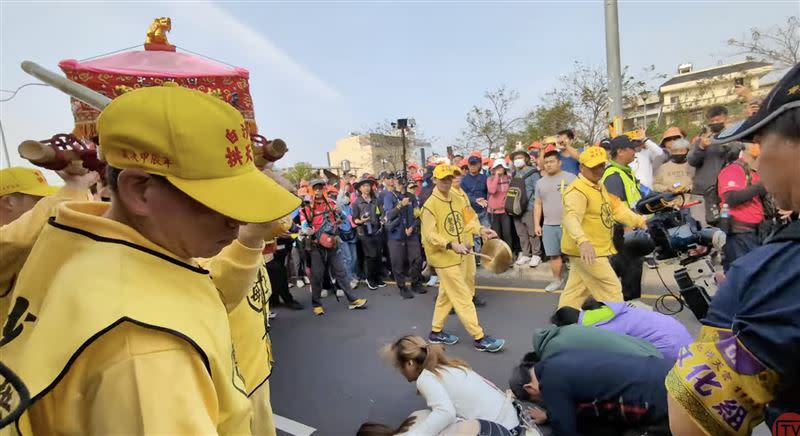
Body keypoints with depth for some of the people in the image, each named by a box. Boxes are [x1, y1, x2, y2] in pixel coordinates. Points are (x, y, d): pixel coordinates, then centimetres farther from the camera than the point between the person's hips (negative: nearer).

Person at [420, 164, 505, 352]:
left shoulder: (459, 199, 4)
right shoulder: (430, 205, -17)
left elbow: (467, 221, 13)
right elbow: (430, 235, -19)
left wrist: (481, 230, -4)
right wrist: (451, 245, -30)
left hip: (459, 256, 8)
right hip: (444, 258, -7)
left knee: (446, 295, 17)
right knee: (463, 297, -2)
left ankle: (436, 331, 32)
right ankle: (480, 338, 7)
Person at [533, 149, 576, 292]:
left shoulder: (570, 178, -2)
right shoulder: (540, 182, 12)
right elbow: (537, 204, 15)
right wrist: (537, 224, 9)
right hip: (548, 225, 4)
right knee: (553, 254, 8)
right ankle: (557, 280, 22)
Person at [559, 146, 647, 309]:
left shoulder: (600, 187, 13)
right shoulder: (577, 191, -22)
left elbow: (617, 208, 14)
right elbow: (571, 218, -38)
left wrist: (640, 221, 2)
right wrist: (583, 242, -54)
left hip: (597, 250, 10)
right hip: (587, 251, -10)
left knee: (576, 289, 17)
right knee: (611, 289, 0)